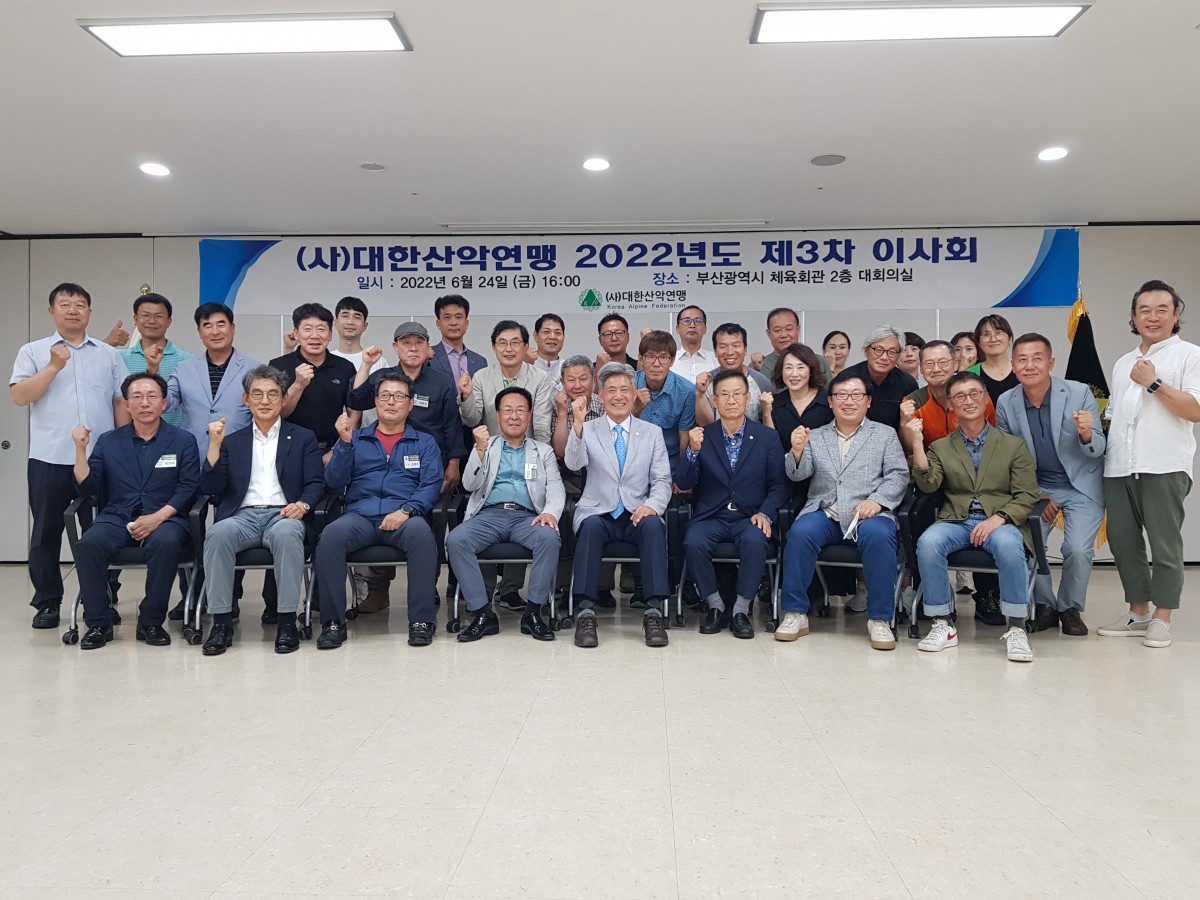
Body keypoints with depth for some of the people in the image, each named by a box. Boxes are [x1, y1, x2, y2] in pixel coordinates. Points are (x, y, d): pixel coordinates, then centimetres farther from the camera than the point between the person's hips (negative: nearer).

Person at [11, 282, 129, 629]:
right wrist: (53, 367, -13)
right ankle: (47, 602, 17)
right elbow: (19, 396, -6)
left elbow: (121, 403, 8)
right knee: (46, 533, 6)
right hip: (49, 459, -1)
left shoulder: (109, 355, 11)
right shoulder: (33, 352, 6)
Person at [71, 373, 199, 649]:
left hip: (164, 519, -2)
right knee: (89, 543, -28)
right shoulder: (108, 442, 14)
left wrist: (157, 517, -15)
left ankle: (151, 622, -18)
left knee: (166, 542, -35)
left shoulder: (183, 441, 8)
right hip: (117, 519, 2)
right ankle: (98, 623, -12)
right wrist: (80, 449, -6)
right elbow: (87, 487, 8)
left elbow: (188, 488, -1)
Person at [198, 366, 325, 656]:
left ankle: (287, 621, -27)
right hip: (243, 515, 2)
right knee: (217, 534, -32)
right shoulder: (232, 441, 22)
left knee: (286, 534, -37)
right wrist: (215, 444, -1)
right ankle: (221, 622, -23)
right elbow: (210, 488, 11)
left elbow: (316, 483, 7)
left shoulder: (303, 438, 17)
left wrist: (304, 504, -15)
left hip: (283, 515, -2)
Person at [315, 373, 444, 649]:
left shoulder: (424, 443, 18)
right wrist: (344, 442, -3)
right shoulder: (356, 438, 21)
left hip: (404, 517, -1)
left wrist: (406, 510, -14)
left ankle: (421, 620, -25)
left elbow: (432, 485, 4)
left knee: (421, 534, -35)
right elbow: (334, 482, 10)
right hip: (360, 515, 1)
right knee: (330, 536, -31)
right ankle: (333, 622, -19)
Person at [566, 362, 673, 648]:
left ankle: (654, 611, -31)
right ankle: (585, 612, -33)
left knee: (654, 525, -32)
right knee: (590, 526, -34)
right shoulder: (588, 430, 9)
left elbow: (662, 481, 7)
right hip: (598, 514, -1)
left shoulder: (652, 432, 13)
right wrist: (578, 424, -27)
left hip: (638, 515, 1)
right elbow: (573, 463, -11)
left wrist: (652, 506, -14)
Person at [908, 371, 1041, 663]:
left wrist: (998, 518, -14)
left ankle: (1016, 628, -21)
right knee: (928, 542, -32)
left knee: (1008, 544, -36)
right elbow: (928, 485, -2)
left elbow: (1027, 496, 4)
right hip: (956, 521, 1)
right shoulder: (940, 447, 15)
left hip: (1000, 523, -1)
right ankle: (942, 625, -18)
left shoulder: (1013, 445, 12)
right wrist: (916, 444, -12)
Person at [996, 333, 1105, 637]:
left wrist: (1086, 434, -34)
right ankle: (1045, 606, 9)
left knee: (1077, 550, -18)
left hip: (1081, 487, -2)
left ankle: (1071, 609, 10)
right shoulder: (1005, 402, -8)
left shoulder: (1079, 393, -14)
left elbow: (1097, 450, -10)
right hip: (1035, 487, 2)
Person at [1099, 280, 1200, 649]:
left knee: (1165, 545, 0)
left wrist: (1154, 383, -13)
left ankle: (1161, 618, 12)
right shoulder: (1122, 363, 21)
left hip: (1164, 466, -6)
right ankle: (1138, 612, 20)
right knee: (1123, 541, 7)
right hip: (1119, 467, 6)